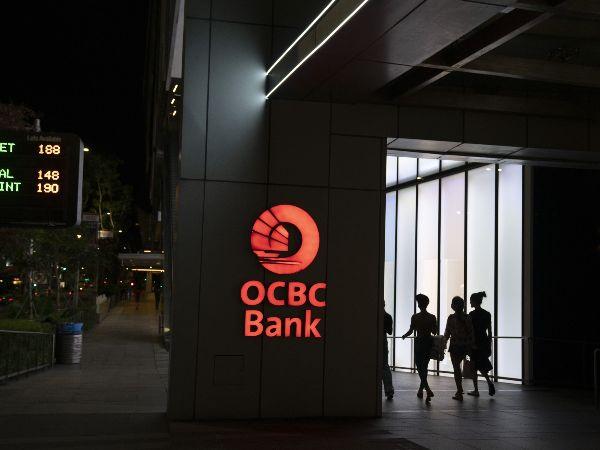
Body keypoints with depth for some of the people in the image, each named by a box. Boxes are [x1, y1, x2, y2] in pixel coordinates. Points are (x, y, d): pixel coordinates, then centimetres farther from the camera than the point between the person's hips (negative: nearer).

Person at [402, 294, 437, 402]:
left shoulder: (415, 317, -9)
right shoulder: (432, 317, -2)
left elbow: (411, 331, -5)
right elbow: (434, 332, 1)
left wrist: (404, 336, 14)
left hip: (419, 343, -3)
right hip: (429, 343, 3)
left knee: (420, 367, 1)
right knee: (424, 367, 15)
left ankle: (428, 389, -17)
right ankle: (421, 390, 23)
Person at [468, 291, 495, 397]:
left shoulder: (472, 314, -12)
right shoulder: (487, 314, 6)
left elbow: (470, 331, -13)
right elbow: (490, 332, 8)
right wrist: (489, 346, 15)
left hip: (475, 343, -6)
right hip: (485, 342, 6)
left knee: (474, 367, 6)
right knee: (482, 365, 19)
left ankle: (476, 390, 9)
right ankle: (489, 382, -4)